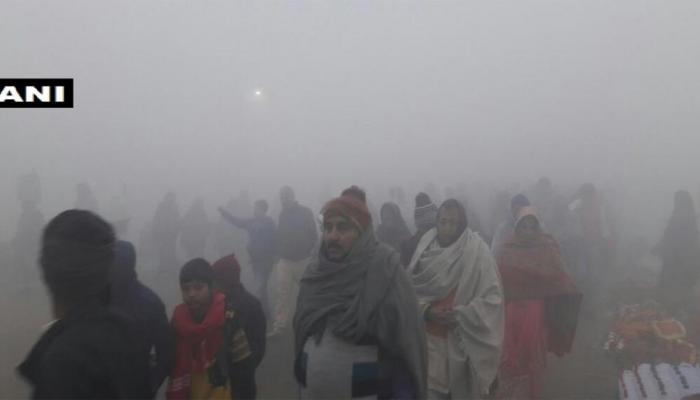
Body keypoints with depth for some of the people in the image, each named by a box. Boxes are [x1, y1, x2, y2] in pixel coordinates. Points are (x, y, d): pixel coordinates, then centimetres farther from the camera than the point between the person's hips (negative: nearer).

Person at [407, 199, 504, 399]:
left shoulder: (477, 251, -10)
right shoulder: (426, 245, 1)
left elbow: (493, 297, -12)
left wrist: (460, 315, -20)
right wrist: (426, 310, -14)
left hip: (462, 340, -2)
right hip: (428, 337, 2)